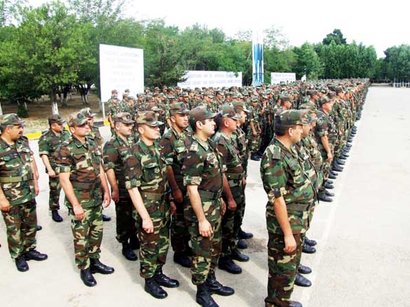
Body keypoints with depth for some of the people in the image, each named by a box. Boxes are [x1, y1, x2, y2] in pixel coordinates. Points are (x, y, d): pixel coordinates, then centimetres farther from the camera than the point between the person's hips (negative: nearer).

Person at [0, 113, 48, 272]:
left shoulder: (23, 142, 2)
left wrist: (35, 183, 12)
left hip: (29, 194, 6)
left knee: (31, 224, 17)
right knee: (14, 229, 10)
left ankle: (29, 249, 35)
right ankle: (18, 256, 26)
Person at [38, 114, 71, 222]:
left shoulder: (66, 133, 6)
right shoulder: (45, 138, -11)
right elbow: (44, 155, -15)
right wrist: (49, 169, -21)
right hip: (55, 168, -5)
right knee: (55, 190, 4)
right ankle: (54, 211, 19)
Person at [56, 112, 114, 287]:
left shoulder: (93, 144, 6)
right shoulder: (66, 150, -15)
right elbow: (64, 179, -17)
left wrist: (106, 191, 10)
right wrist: (75, 204, -18)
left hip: (96, 198, 6)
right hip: (80, 201, -6)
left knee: (97, 231, 16)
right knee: (81, 236, 6)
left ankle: (94, 261, 33)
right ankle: (84, 269, 22)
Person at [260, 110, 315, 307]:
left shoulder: (287, 150, 6)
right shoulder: (275, 157, -25)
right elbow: (277, 199, -26)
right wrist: (288, 233, -23)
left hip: (297, 220, 10)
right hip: (285, 222, -10)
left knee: (291, 265, 23)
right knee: (283, 270, 7)